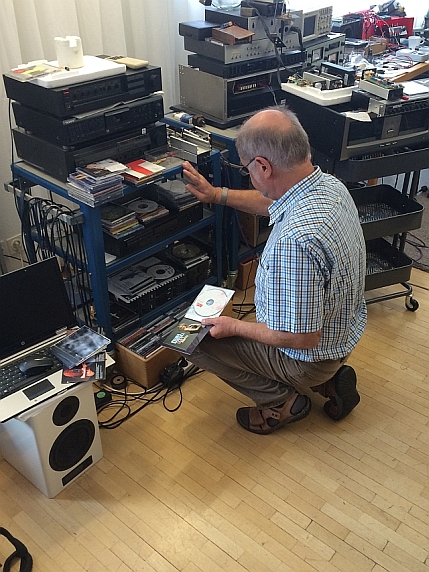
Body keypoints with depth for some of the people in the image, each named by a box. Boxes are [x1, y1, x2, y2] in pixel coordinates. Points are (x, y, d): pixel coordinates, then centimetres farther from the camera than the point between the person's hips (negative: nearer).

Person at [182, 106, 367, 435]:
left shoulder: (294, 240, -40)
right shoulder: (330, 184, -10)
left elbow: (302, 338, -31)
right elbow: (273, 202, 12)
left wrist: (234, 327, -18)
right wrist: (217, 195, 12)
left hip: (311, 356, -8)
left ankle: (284, 401, 9)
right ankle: (330, 380, 19)